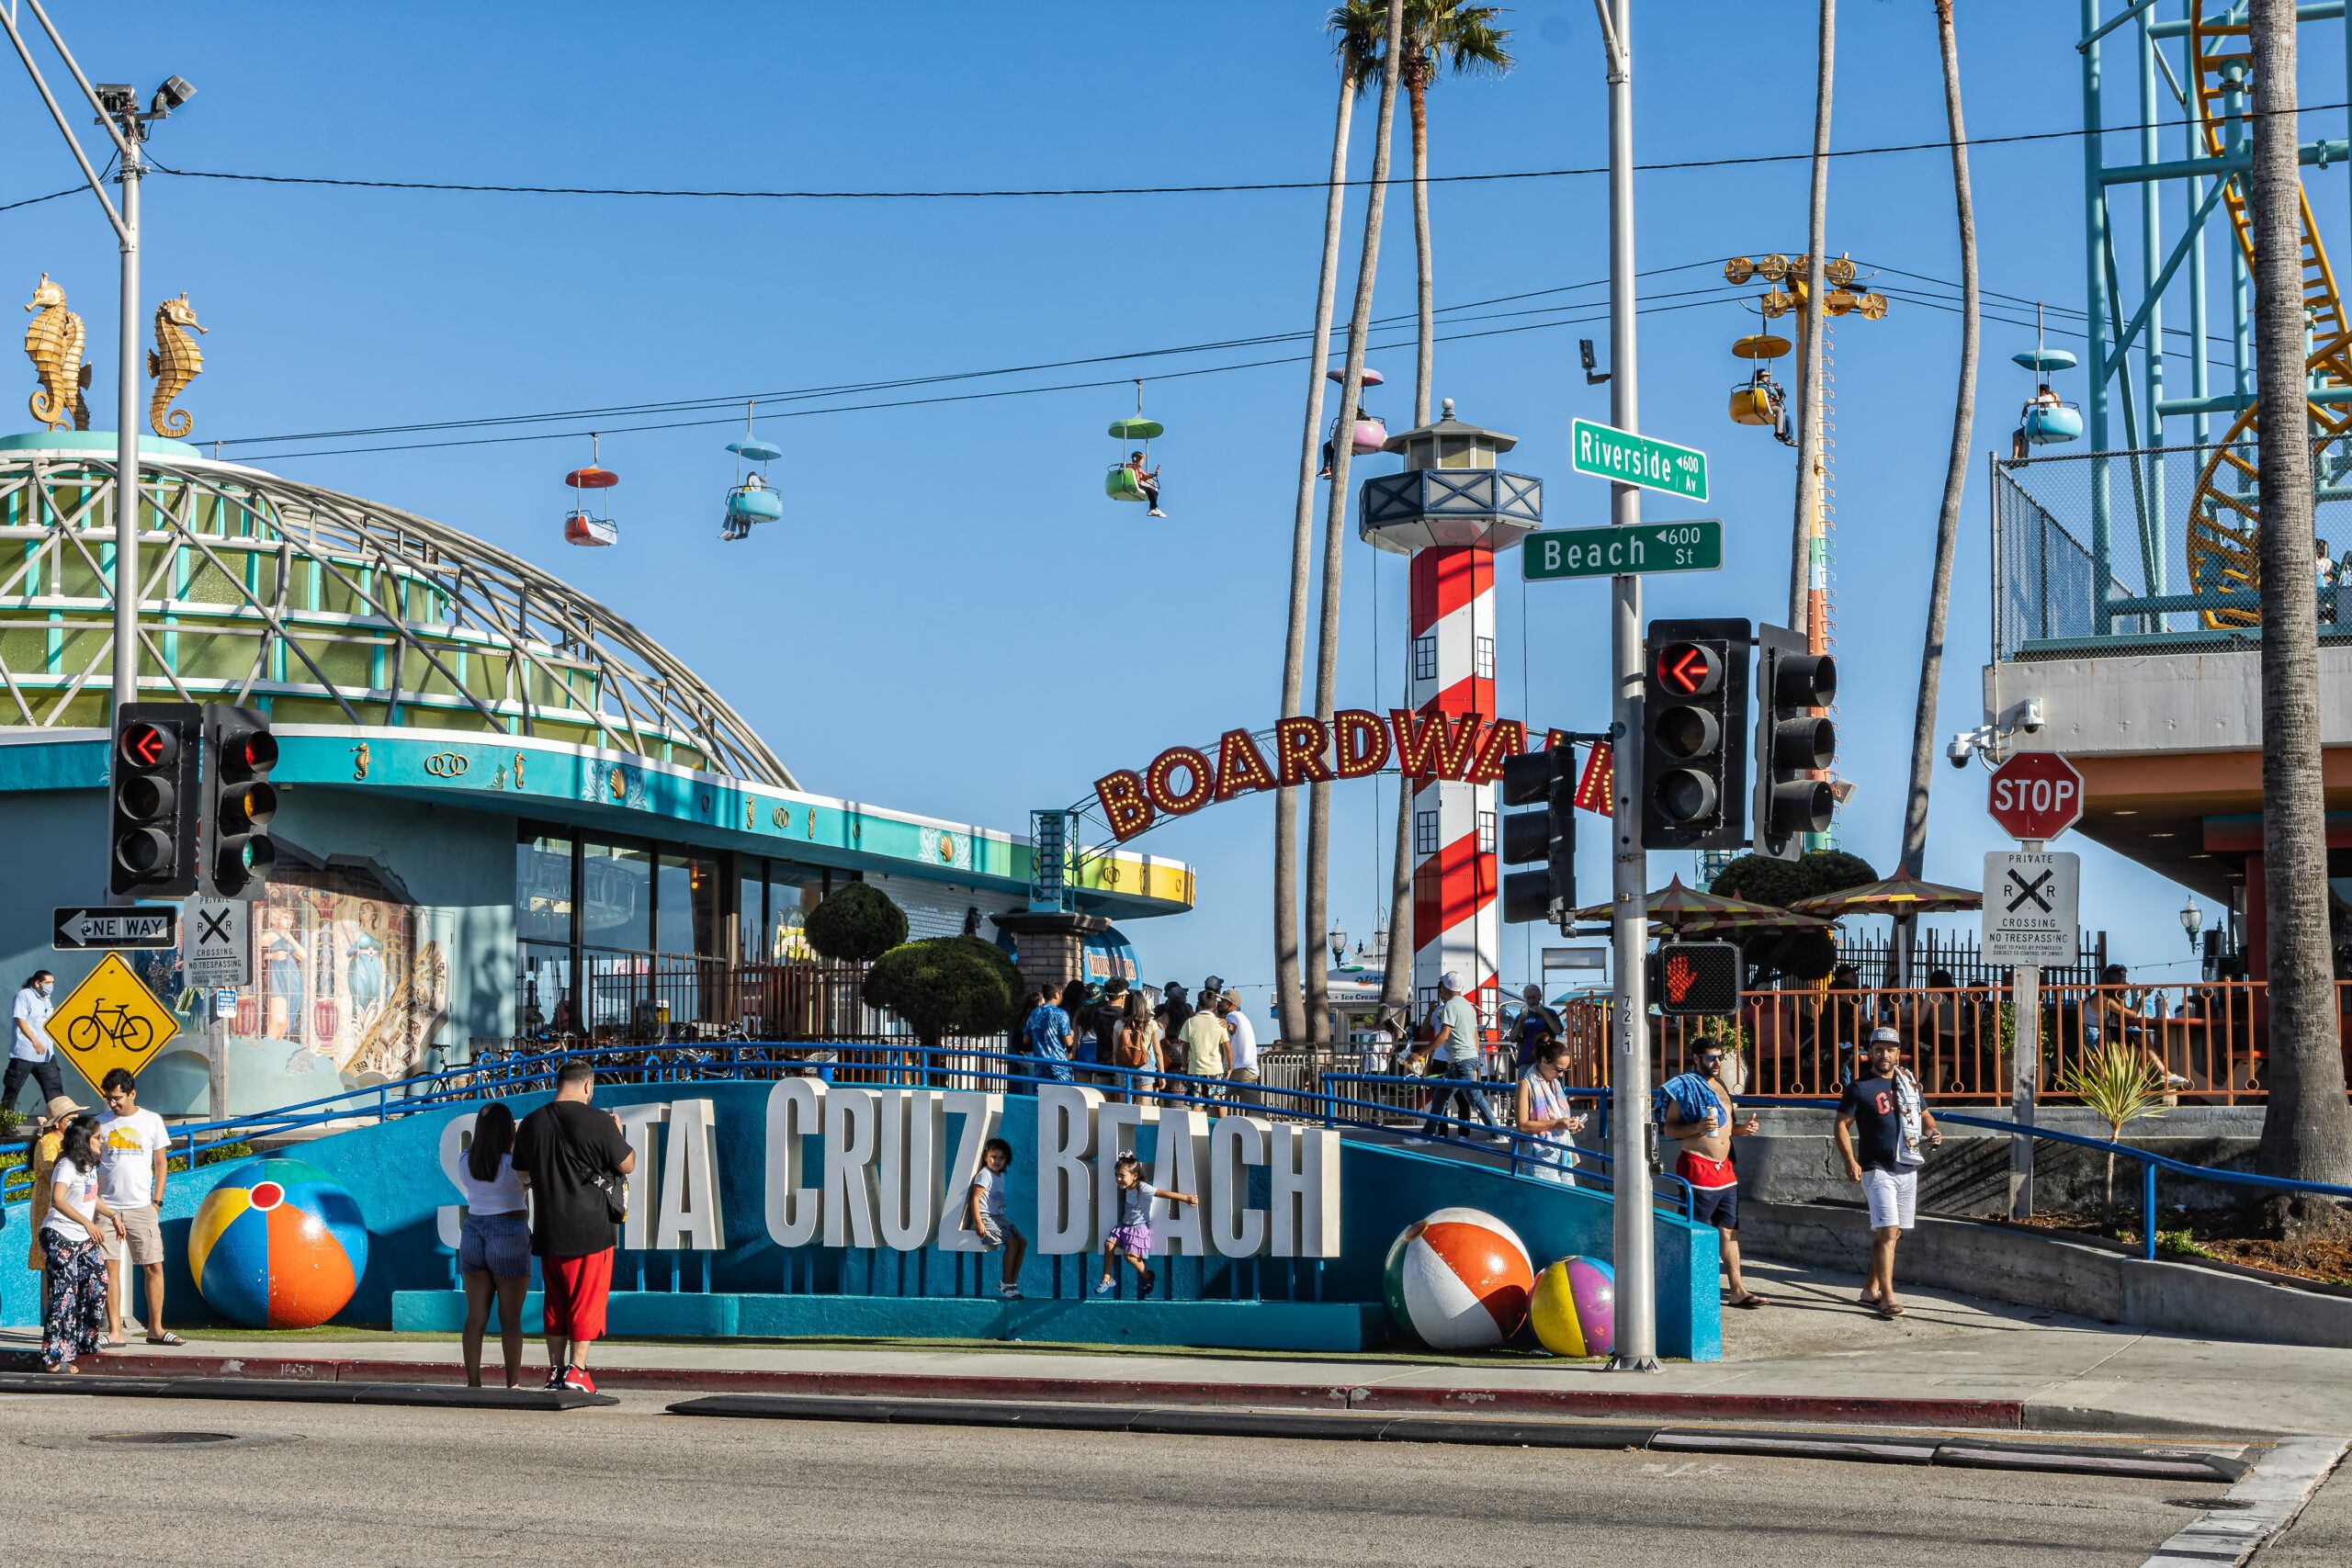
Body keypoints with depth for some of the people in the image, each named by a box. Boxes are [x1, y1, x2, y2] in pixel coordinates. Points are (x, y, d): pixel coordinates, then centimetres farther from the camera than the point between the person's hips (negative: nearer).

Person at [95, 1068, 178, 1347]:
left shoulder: (151, 1121, 4)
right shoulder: (100, 1123, 6)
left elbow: (160, 1162, 8)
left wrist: (156, 1201, 1)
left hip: (141, 1207, 0)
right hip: (106, 1206, 1)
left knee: (154, 1266, -2)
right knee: (110, 1267, -1)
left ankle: (156, 1329, 5)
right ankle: (114, 1331, 3)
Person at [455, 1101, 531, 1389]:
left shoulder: (465, 1161, 1)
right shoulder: (514, 1163, -13)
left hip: (473, 1235, 4)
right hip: (510, 1237, -4)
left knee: (476, 1317, 6)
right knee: (510, 1319, 2)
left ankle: (473, 1382, 4)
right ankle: (513, 1384, 2)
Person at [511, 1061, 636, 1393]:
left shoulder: (531, 1124, 4)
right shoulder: (598, 1123, -13)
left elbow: (522, 1174, 17)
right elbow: (628, 1165, -2)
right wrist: (618, 1132, 14)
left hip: (548, 1229, 5)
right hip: (592, 1228, -5)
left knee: (555, 1300, 13)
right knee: (587, 1300, 1)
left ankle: (555, 1369, 15)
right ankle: (576, 1370, -4)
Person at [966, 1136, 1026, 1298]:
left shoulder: (1001, 1176, 15)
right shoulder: (985, 1175, -11)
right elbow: (974, 1199, -16)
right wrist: (978, 1223, -23)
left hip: (1000, 1217, 9)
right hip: (986, 1218, -9)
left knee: (1023, 1241, -3)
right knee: (1012, 1243, -20)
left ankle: (1013, 1282, 0)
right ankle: (1005, 1284, -11)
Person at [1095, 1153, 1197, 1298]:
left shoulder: (1143, 1189, -22)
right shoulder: (1127, 1188, 2)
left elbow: (1164, 1193, -27)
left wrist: (1186, 1198, -28)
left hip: (1139, 1227, -8)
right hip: (1126, 1225, 8)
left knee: (1129, 1255, -16)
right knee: (1109, 1244, -5)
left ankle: (1148, 1277, 10)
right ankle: (1107, 1279, 3)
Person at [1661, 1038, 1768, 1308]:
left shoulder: (1722, 1086, 17)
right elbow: (1669, 1129, -9)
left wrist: (1743, 1128, 8)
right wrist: (1697, 1127, -25)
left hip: (1725, 1168, 8)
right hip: (1698, 1168, -8)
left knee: (1729, 1230, 8)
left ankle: (1738, 1290, 10)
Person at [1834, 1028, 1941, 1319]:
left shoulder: (1908, 1083, 12)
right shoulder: (1859, 1087, -5)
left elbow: (1924, 1115, 22)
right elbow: (1842, 1125, -6)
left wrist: (1932, 1132, -1)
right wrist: (1850, 1160, -18)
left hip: (1907, 1169, 6)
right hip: (1877, 1170, -6)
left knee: (1892, 1233, 11)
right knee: (1887, 1231, -15)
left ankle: (1872, 1289, 21)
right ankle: (1888, 1297, -17)